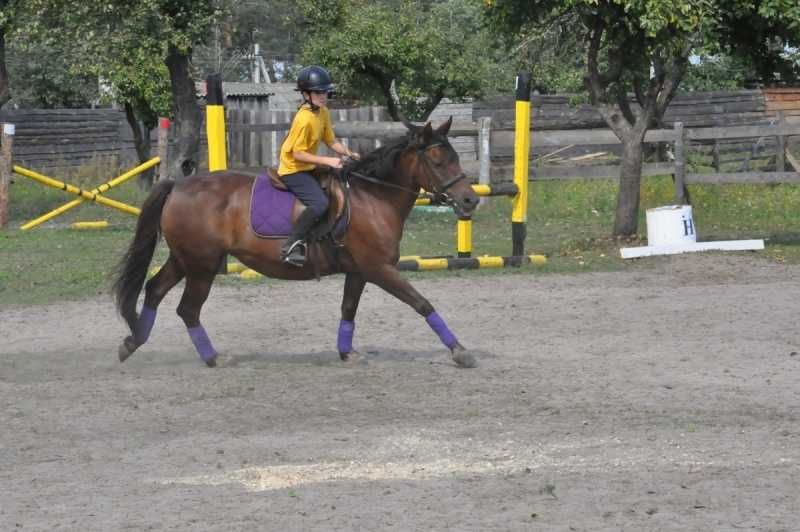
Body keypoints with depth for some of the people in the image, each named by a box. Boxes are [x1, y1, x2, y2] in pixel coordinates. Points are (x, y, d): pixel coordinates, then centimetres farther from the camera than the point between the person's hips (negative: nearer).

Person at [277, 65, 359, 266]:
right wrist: (327, 161, -27)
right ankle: (291, 246, -26)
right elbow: (298, 154, -25)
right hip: (293, 169, -10)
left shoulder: (323, 113, 3)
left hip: (309, 167, 10)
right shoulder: (304, 119, -25)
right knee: (320, 202, -27)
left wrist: (349, 153, -6)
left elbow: (331, 141, 11)